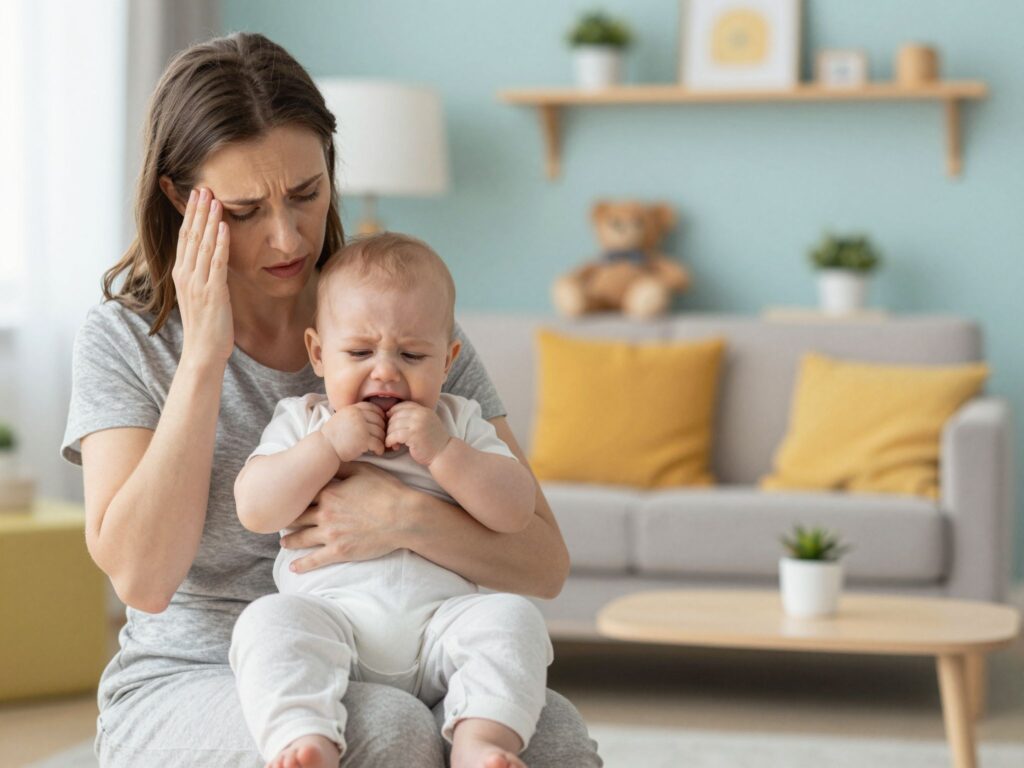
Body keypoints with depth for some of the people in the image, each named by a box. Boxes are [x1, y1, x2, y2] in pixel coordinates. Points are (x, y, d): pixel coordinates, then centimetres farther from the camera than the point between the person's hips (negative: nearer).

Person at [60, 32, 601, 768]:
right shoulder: (123, 342, -1)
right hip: (192, 689, -1)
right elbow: (141, 578, -15)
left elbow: (544, 566, -4)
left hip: (387, 675, 2)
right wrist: (204, 355, -15)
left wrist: (408, 518, -23)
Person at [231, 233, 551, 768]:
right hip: (331, 612, -1)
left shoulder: (458, 424, 17)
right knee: (268, 627, -29)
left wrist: (441, 451, -8)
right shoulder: (302, 421, 15)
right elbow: (254, 510, -1)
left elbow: (516, 512, 3)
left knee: (513, 618, -25)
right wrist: (329, 446, -9)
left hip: (441, 618, 1)